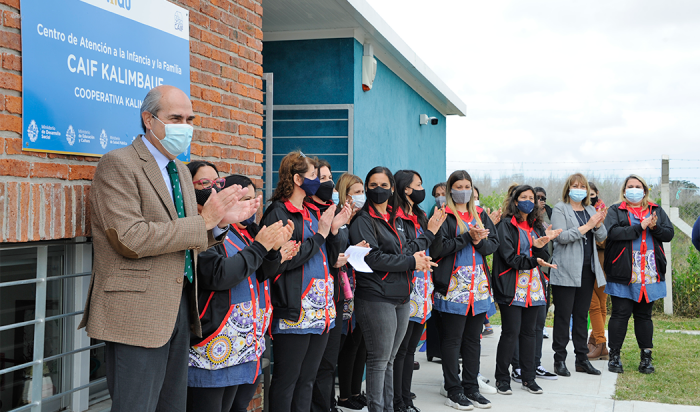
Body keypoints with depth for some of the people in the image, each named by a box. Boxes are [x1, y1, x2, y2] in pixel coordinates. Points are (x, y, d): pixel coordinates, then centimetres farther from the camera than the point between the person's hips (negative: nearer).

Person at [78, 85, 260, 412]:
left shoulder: (181, 172, 17)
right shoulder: (118, 164, -10)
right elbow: (130, 239, -21)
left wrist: (224, 219, 3)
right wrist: (203, 221, -18)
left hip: (179, 309, 8)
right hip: (137, 314, -8)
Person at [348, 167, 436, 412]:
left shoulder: (393, 219, 18)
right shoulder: (363, 220, -7)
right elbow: (373, 258, -17)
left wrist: (417, 259, 1)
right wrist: (411, 262, -12)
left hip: (401, 297, 8)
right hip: (376, 297, -8)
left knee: (389, 359, 14)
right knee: (379, 360, -3)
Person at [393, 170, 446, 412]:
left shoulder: (420, 217, 17)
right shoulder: (397, 218, -11)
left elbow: (432, 252, 18)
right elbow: (404, 251, -20)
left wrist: (434, 229, 3)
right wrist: (429, 233, -12)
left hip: (422, 294, 9)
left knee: (410, 349, 13)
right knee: (400, 350, -2)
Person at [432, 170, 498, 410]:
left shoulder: (480, 215, 15)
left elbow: (493, 244, 10)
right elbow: (438, 248, -14)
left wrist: (479, 241, -11)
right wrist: (467, 237, -16)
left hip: (479, 286, 6)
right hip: (454, 287, -6)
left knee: (473, 339, 10)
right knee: (452, 340, -2)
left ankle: (471, 388, 19)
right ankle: (454, 391, 7)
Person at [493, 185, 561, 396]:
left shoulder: (536, 226, 15)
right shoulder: (506, 225, -4)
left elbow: (544, 258, 7)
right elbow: (510, 257, -13)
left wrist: (539, 246, -13)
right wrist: (534, 261, -23)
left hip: (533, 287, 6)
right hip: (512, 288, -6)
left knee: (529, 332, 9)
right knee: (510, 332, -5)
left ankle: (528, 378, 17)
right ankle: (502, 379, 7)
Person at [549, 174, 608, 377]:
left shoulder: (590, 210, 15)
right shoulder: (560, 209, -3)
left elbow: (601, 237, 8)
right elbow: (561, 236, -16)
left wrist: (598, 224, -12)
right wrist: (587, 226, -19)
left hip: (587, 269, 6)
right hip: (566, 270, -6)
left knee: (582, 315, 11)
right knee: (563, 315, -2)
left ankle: (582, 358, 17)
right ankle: (559, 360, 5)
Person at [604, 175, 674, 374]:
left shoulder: (656, 211, 15)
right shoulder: (615, 211, 4)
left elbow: (669, 233, 6)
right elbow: (613, 232, -14)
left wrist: (654, 227, -14)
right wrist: (640, 227, -15)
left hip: (649, 274, 3)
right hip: (624, 274, -3)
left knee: (644, 315, 8)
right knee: (620, 313, -2)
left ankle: (646, 357, 15)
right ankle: (614, 356, 8)